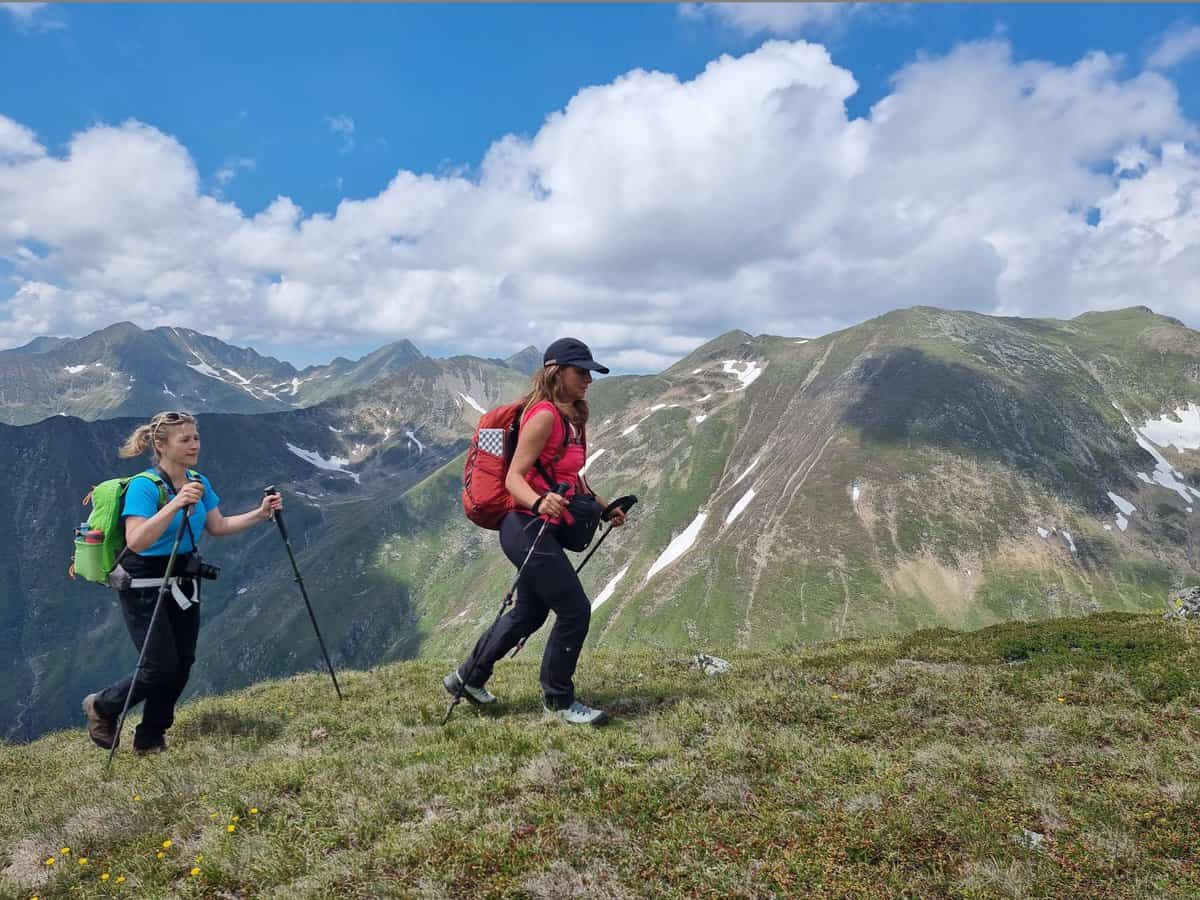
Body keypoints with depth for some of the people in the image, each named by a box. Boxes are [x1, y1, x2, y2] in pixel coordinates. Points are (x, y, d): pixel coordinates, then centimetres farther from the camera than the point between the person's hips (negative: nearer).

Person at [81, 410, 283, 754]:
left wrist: (260, 513, -2)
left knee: (182, 665, 8)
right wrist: (175, 504, -41)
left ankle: (149, 740, 26)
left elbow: (218, 527, 9)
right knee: (161, 667, -5)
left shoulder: (198, 482, 1)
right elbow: (136, 542, -32)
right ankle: (101, 706, 24)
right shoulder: (143, 486, -21)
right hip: (145, 586, -7)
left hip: (184, 582, 7)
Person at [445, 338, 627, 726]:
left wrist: (604, 508, 19)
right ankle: (558, 700, 12)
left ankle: (468, 677, 35)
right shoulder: (544, 415, -16)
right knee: (575, 610, -6)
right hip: (528, 528, -10)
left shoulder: (570, 418, 14)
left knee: (530, 613, 19)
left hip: (544, 530, 10)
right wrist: (539, 502, -39)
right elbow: (514, 478, -20)